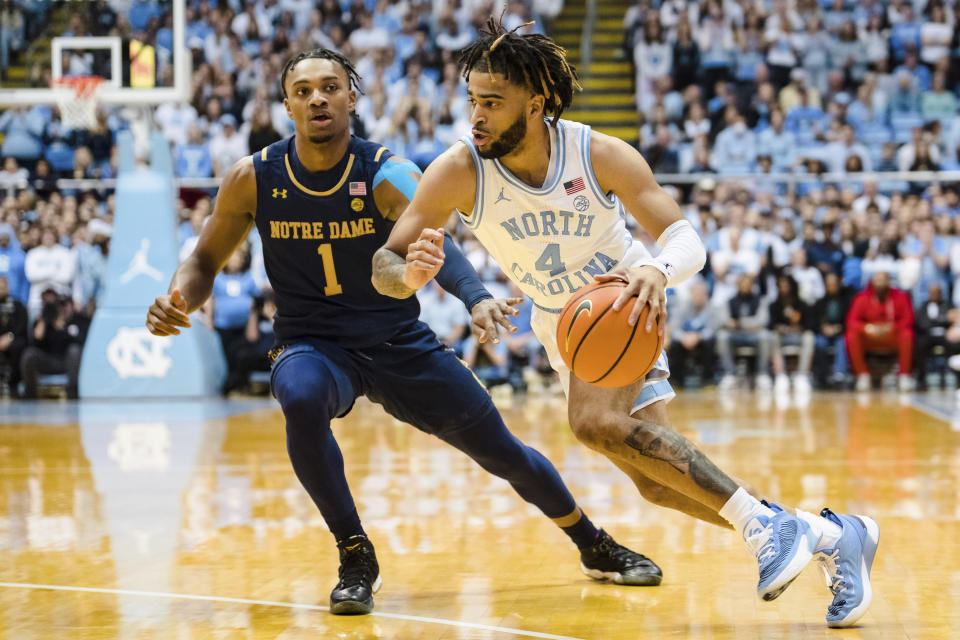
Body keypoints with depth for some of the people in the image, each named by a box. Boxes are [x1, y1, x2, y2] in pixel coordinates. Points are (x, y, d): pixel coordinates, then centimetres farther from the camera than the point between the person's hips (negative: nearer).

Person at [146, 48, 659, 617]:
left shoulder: (388, 175, -16)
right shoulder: (253, 179, -9)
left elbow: (434, 243, -32)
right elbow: (207, 260, 3)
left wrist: (476, 297, -53)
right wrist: (178, 299, -21)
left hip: (399, 342, 0)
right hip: (313, 344, 0)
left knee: (503, 452, 5)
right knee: (301, 399, -37)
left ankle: (596, 547, 33)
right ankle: (357, 557, -17)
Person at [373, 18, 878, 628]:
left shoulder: (599, 154, -25)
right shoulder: (459, 172, -21)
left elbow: (687, 239, -27)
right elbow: (383, 266, -20)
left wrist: (656, 270, -51)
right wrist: (410, 274, -45)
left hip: (625, 305, -4)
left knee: (596, 421, -33)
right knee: (657, 481, -1)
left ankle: (763, 523, -27)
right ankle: (827, 536, 11)